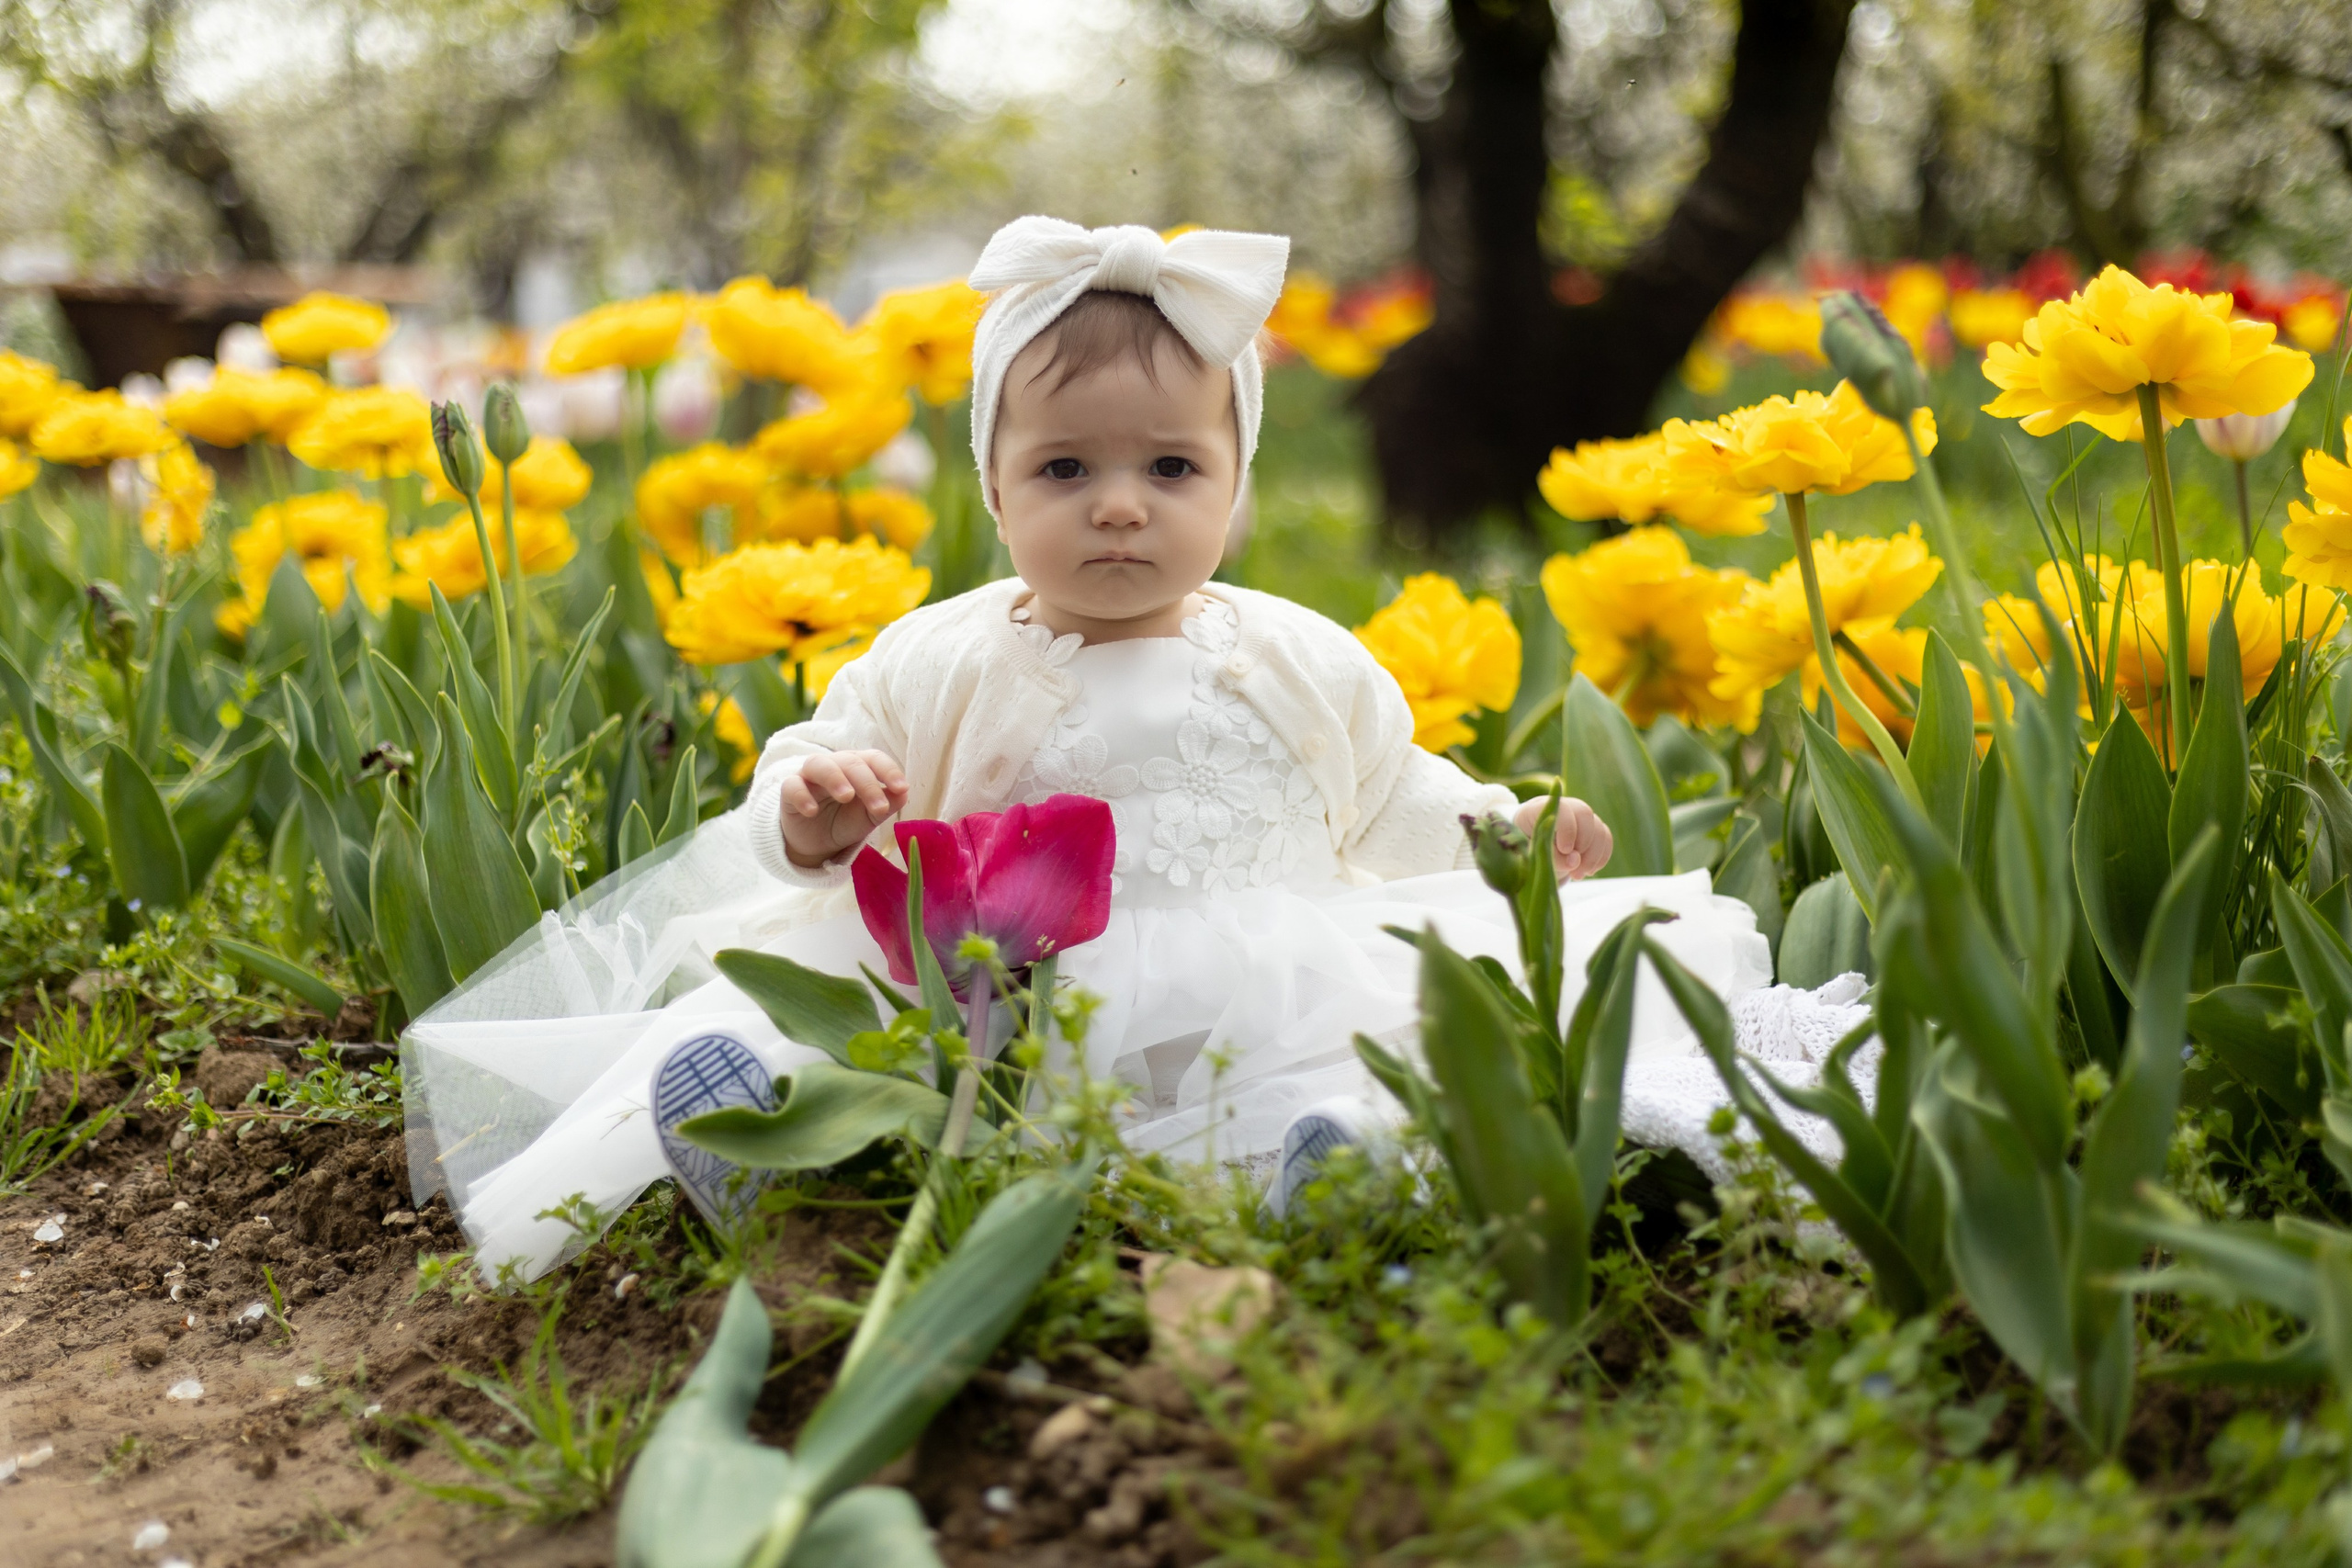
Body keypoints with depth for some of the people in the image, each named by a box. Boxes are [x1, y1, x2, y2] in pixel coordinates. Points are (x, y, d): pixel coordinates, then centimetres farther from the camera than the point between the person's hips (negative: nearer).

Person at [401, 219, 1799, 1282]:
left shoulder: (1306, 667, 12)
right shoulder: (935, 667, 5)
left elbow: (1394, 811, 25)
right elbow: (818, 777, 8)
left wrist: (1508, 833, 11)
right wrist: (813, 816, -15)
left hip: (1253, 997, 1)